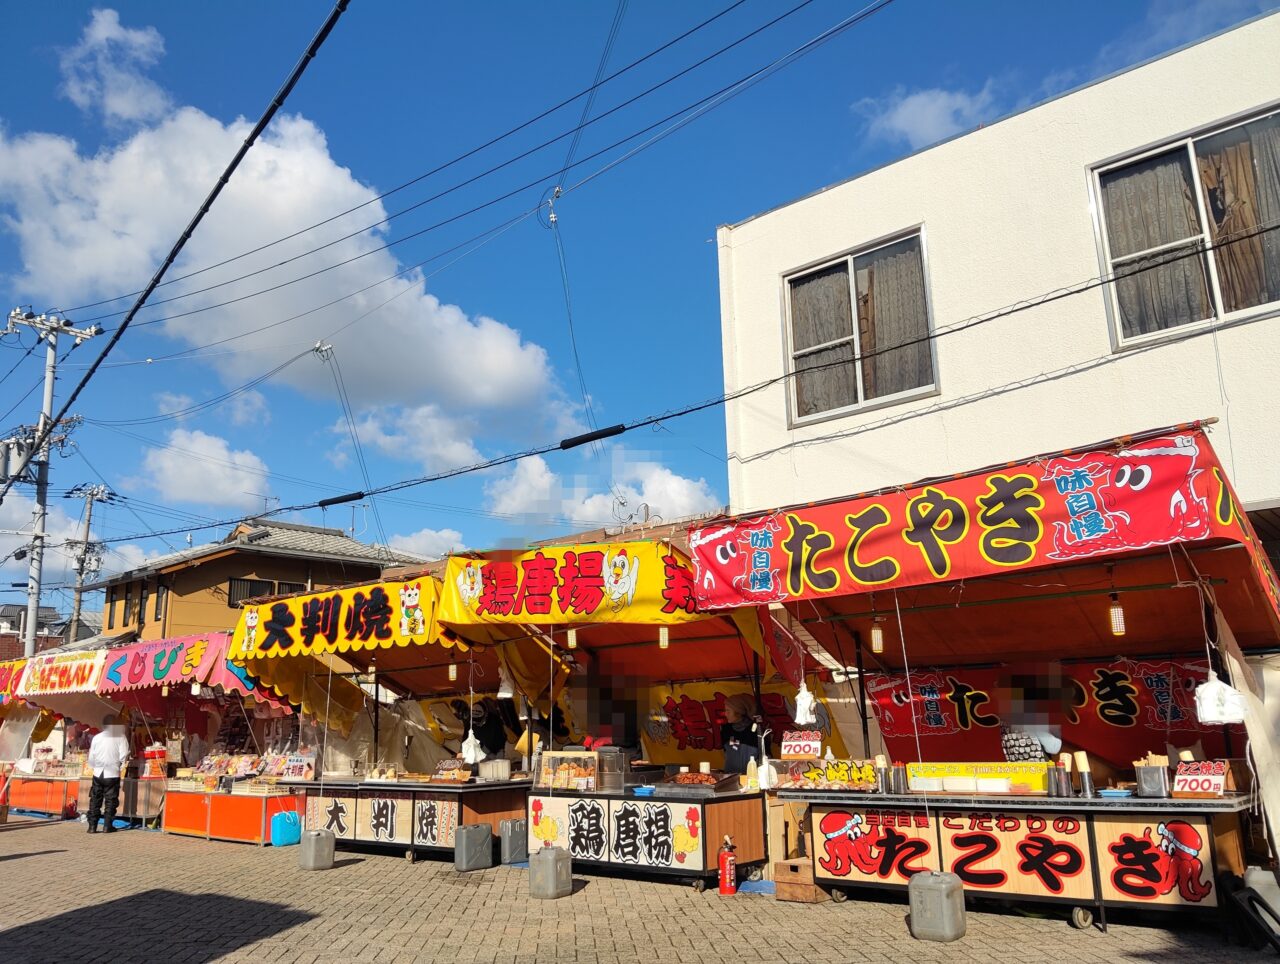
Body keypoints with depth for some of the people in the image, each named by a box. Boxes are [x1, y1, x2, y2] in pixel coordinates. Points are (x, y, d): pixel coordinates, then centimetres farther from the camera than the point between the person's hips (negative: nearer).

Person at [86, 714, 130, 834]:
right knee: (110, 801, 5)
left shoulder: (97, 737, 4)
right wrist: (121, 765, 10)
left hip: (98, 774, 3)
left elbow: (91, 758, 6)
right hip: (112, 774, -3)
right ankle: (108, 826, 5)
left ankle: (92, 826, 10)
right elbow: (123, 757, -10)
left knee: (95, 800, 10)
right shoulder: (121, 737, -5)